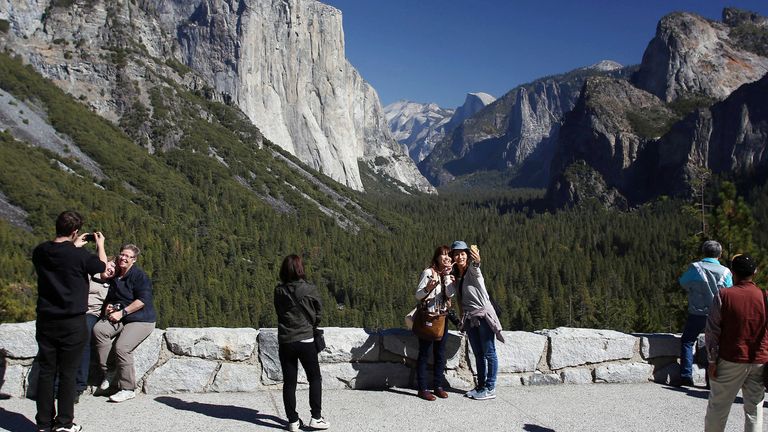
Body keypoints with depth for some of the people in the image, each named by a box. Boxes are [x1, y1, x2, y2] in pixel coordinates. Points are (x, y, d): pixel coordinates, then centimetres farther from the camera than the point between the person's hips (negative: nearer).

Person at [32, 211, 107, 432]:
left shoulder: (40, 252, -1)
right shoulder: (79, 255, -16)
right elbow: (101, 266, 3)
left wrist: (74, 246, 25)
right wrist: (100, 244, 17)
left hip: (45, 321, 5)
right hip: (73, 323, -4)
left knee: (46, 372, 12)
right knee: (67, 374, 6)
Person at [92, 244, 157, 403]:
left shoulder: (139, 275, -8)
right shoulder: (115, 276, 16)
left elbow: (143, 300, -17)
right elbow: (110, 297, 29)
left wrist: (122, 312, -20)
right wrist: (108, 307, 6)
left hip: (141, 320, -7)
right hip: (119, 318, 7)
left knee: (122, 347, -25)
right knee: (99, 329, -21)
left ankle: (128, 389, -10)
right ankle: (108, 373, -15)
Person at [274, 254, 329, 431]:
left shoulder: (279, 291, -4)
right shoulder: (310, 290, -10)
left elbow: (279, 313, 6)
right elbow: (318, 314, 0)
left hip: (285, 342, 2)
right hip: (306, 340, -2)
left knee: (289, 382, 9)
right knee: (315, 378, 12)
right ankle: (316, 417, 10)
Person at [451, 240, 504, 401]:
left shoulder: (472, 270, -9)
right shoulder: (456, 275, 9)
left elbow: (476, 266, -34)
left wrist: (476, 260, -56)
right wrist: (462, 317, 10)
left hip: (483, 314, -7)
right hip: (469, 318, 7)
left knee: (489, 353, -1)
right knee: (478, 354, 13)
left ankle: (490, 388, 4)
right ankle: (481, 385, 21)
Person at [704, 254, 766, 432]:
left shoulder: (724, 295, -8)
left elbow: (712, 331, -8)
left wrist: (712, 361, -2)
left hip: (731, 360, -2)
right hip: (759, 361, 2)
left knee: (718, 406, 8)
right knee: (754, 409, 11)